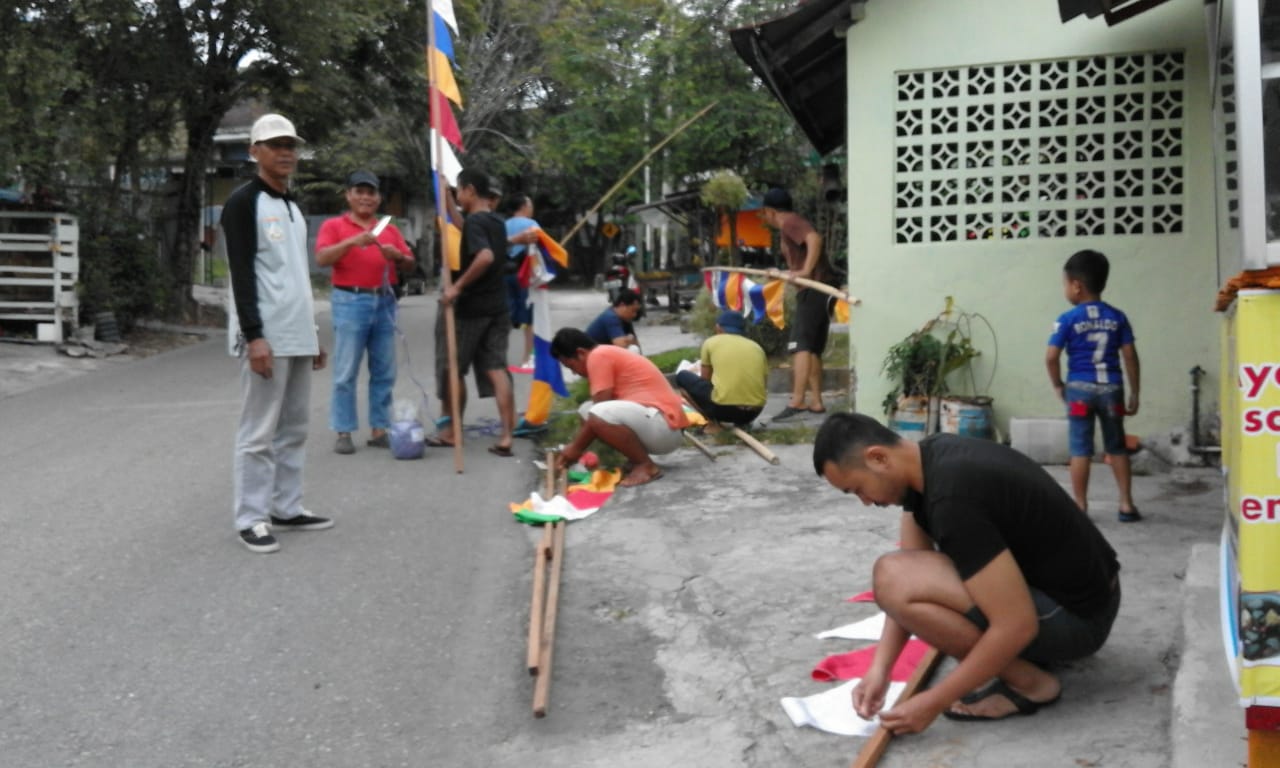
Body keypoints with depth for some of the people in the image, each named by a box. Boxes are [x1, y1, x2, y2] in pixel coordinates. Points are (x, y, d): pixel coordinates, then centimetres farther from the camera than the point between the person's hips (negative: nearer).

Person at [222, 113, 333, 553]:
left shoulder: (293, 208, 19)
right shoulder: (243, 203, -7)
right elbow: (242, 275, -15)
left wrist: (313, 333, 20)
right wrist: (254, 336, -22)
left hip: (298, 336, 8)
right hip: (265, 337, -8)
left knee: (294, 429, 12)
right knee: (259, 432, -4)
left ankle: (287, 509, 20)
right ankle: (251, 519, 2)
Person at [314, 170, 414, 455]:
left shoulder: (389, 229, 18)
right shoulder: (334, 225, 5)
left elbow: (409, 264, 13)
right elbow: (321, 258, -10)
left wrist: (397, 256, -8)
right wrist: (352, 241, -21)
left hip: (384, 302, 4)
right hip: (350, 302, -4)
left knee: (384, 372, 5)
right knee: (345, 373, -4)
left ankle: (379, 429, 11)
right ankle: (343, 432, 1)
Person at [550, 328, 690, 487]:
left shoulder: (598, 356, -10)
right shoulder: (607, 355, 20)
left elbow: (600, 414, -13)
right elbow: (597, 410, 24)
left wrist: (576, 448, -1)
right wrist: (575, 446, 19)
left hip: (665, 426, -11)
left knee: (598, 416, -31)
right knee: (587, 410, 14)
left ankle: (646, 465, -12)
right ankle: (638, 456, 9)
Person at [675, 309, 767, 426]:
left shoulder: (711, 342, 10)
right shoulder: (757, 347, 16)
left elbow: (705, 380, 16)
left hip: (722, 408, -4)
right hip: (754, 411, 4)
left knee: (682, 376, 20)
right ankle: (741, 422, 16)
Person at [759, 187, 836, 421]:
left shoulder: (790, 222, -6)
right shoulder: (791, 225, 23)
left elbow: (815, 238, -25)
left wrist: (805, 271, -29)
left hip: (814, 290, -10)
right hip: (820, 291, 10)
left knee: (800, 345, -17)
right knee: (813, 348, 12)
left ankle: (797, 401, -25)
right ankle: (816, 402, 14)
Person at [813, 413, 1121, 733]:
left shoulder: (953, 495, -29)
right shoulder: (930, 458, 1)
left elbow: (1017, 626, -28)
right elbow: (911, 586, 4)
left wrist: (933, 703, -21)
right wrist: (880, 668, -4)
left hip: (1076, 615, -10)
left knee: (891, 578, -23)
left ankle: (1028, 682, -7)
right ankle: (1038, 649, 17)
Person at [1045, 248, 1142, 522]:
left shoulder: (1067, 319, -7)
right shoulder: (1117, 317, 2)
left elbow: (1051, 357, -10)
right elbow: (1130, 356, 1)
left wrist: (1058, 386, 5)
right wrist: (1134, 393, 8)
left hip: (1080, 388, -3)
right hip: (1111, 388, 3)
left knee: (1080, 449, 4)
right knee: (1117, 448, 14)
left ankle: (1080, 507, 8)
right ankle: (1126, 504, 16)